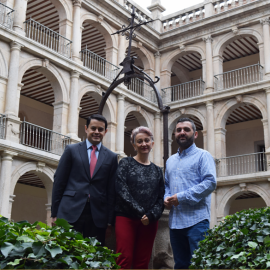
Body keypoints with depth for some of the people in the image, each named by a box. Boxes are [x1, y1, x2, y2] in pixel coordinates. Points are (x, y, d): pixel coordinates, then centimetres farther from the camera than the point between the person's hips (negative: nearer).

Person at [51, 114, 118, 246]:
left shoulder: (111, 157, 11)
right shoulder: (71, 150, 7)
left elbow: (111, 190, 10)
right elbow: (59, 182, 5)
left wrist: (109, 220, 5)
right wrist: (55, 214, 0)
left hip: (97, 217, 2)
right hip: (71, 213, -1)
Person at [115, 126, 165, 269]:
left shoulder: (157, 170, 15)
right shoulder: (125, 163, 5)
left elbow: (161, 197, 9)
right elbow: (121, 190, -7)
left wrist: (151, 216, -9)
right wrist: (140, 213, -12)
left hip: (149, 222, 3)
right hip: (126, 218, -3)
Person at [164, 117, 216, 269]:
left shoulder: (203, 156, -1)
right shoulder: (171, 160, 20)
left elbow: (210, 182, -13)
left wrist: (182, 197, -17)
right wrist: (166, 198, 1)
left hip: (196, 220, -6)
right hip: (175, 221, 6)